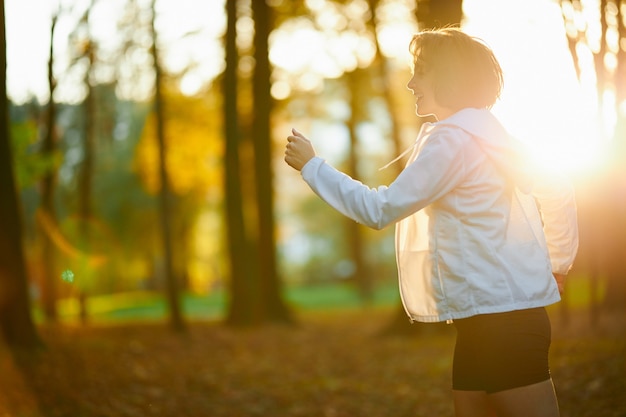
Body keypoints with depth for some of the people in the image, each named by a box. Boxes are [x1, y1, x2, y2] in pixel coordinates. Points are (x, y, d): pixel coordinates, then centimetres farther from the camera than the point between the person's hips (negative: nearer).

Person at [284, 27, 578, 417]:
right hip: (487, 317, 10)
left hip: (499, 321, -10)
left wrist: (312, 165, -6)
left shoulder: (454, 140, -15)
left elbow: (380, 209, -15)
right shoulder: (487, 135, 14)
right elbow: (559, 191, 19)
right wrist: (557, 265, 23)